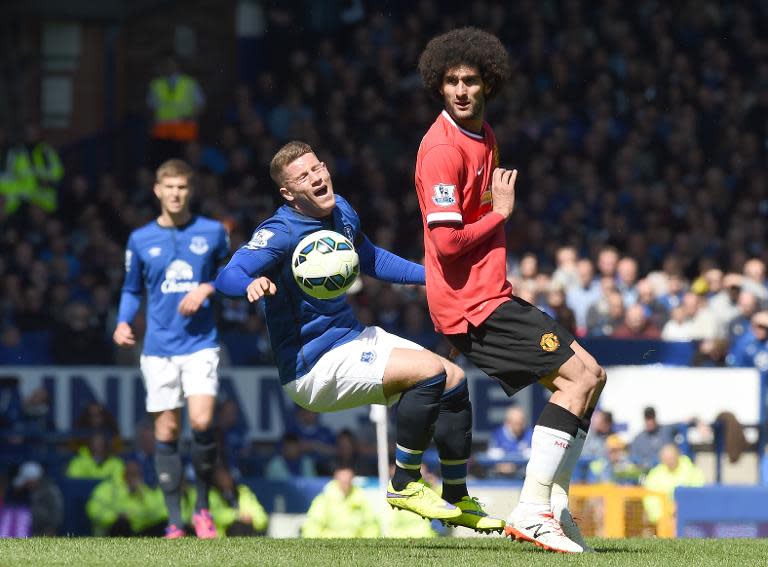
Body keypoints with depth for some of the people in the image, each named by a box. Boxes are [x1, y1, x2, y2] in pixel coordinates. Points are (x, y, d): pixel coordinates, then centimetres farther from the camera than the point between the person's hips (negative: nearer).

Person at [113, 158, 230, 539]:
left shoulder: (212, 233, 3)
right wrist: (123, 323, -1)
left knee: (202, 422, -18)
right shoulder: (140, 240, 7)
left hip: (200, 342, -2)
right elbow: (132, 289, 17)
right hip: (159, 347, 2)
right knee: (167, 431, 1)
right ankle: (174, 522, 8)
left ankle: (202, 508, 0)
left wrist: (208, 288, -6)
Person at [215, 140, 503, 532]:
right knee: (431, 371, -22)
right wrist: (252, 284, -52)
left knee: (454, 379, 8)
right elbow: (226, 278, -29)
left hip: (353, 338, 9)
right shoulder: (281, 233, -20)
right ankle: (404, 484, -11)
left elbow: (370, 260, 23)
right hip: (314, 366, -9)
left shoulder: (340, 211, 5)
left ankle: (457, 499, 21)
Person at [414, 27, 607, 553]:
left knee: (589, 373, 11)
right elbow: (446, 243, -22)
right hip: (470, 302, -10)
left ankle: (552, 504, 10)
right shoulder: (442, 149, -17)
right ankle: (532, 511, -12)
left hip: (492, 293, 10)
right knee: (578, 376, -13)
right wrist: (500, 213, -11)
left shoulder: (484, 136, 15)